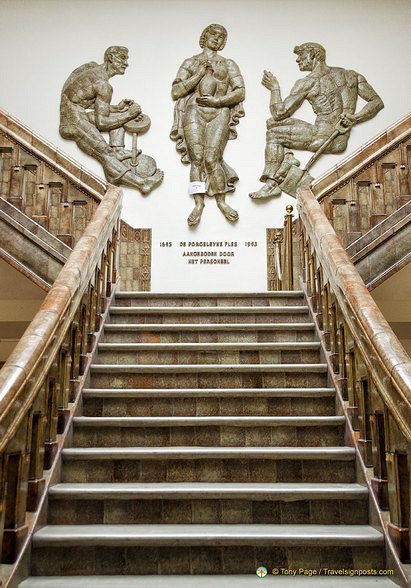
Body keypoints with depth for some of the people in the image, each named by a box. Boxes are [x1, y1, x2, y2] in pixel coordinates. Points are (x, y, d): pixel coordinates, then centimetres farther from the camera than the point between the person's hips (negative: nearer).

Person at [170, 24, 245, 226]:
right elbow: (175, 92, 8)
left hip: (219, 113, 0)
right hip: (195, 112, 1)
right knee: (197, 157, -19)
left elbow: (240, 92, 9)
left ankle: (221, 201, -8)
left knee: (211, 158, -20)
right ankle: (198, 203, -16)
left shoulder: (228, 64, 22)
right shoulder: (190, 62, 21)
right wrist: (199, 74, 0)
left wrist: (217, 100, -6)